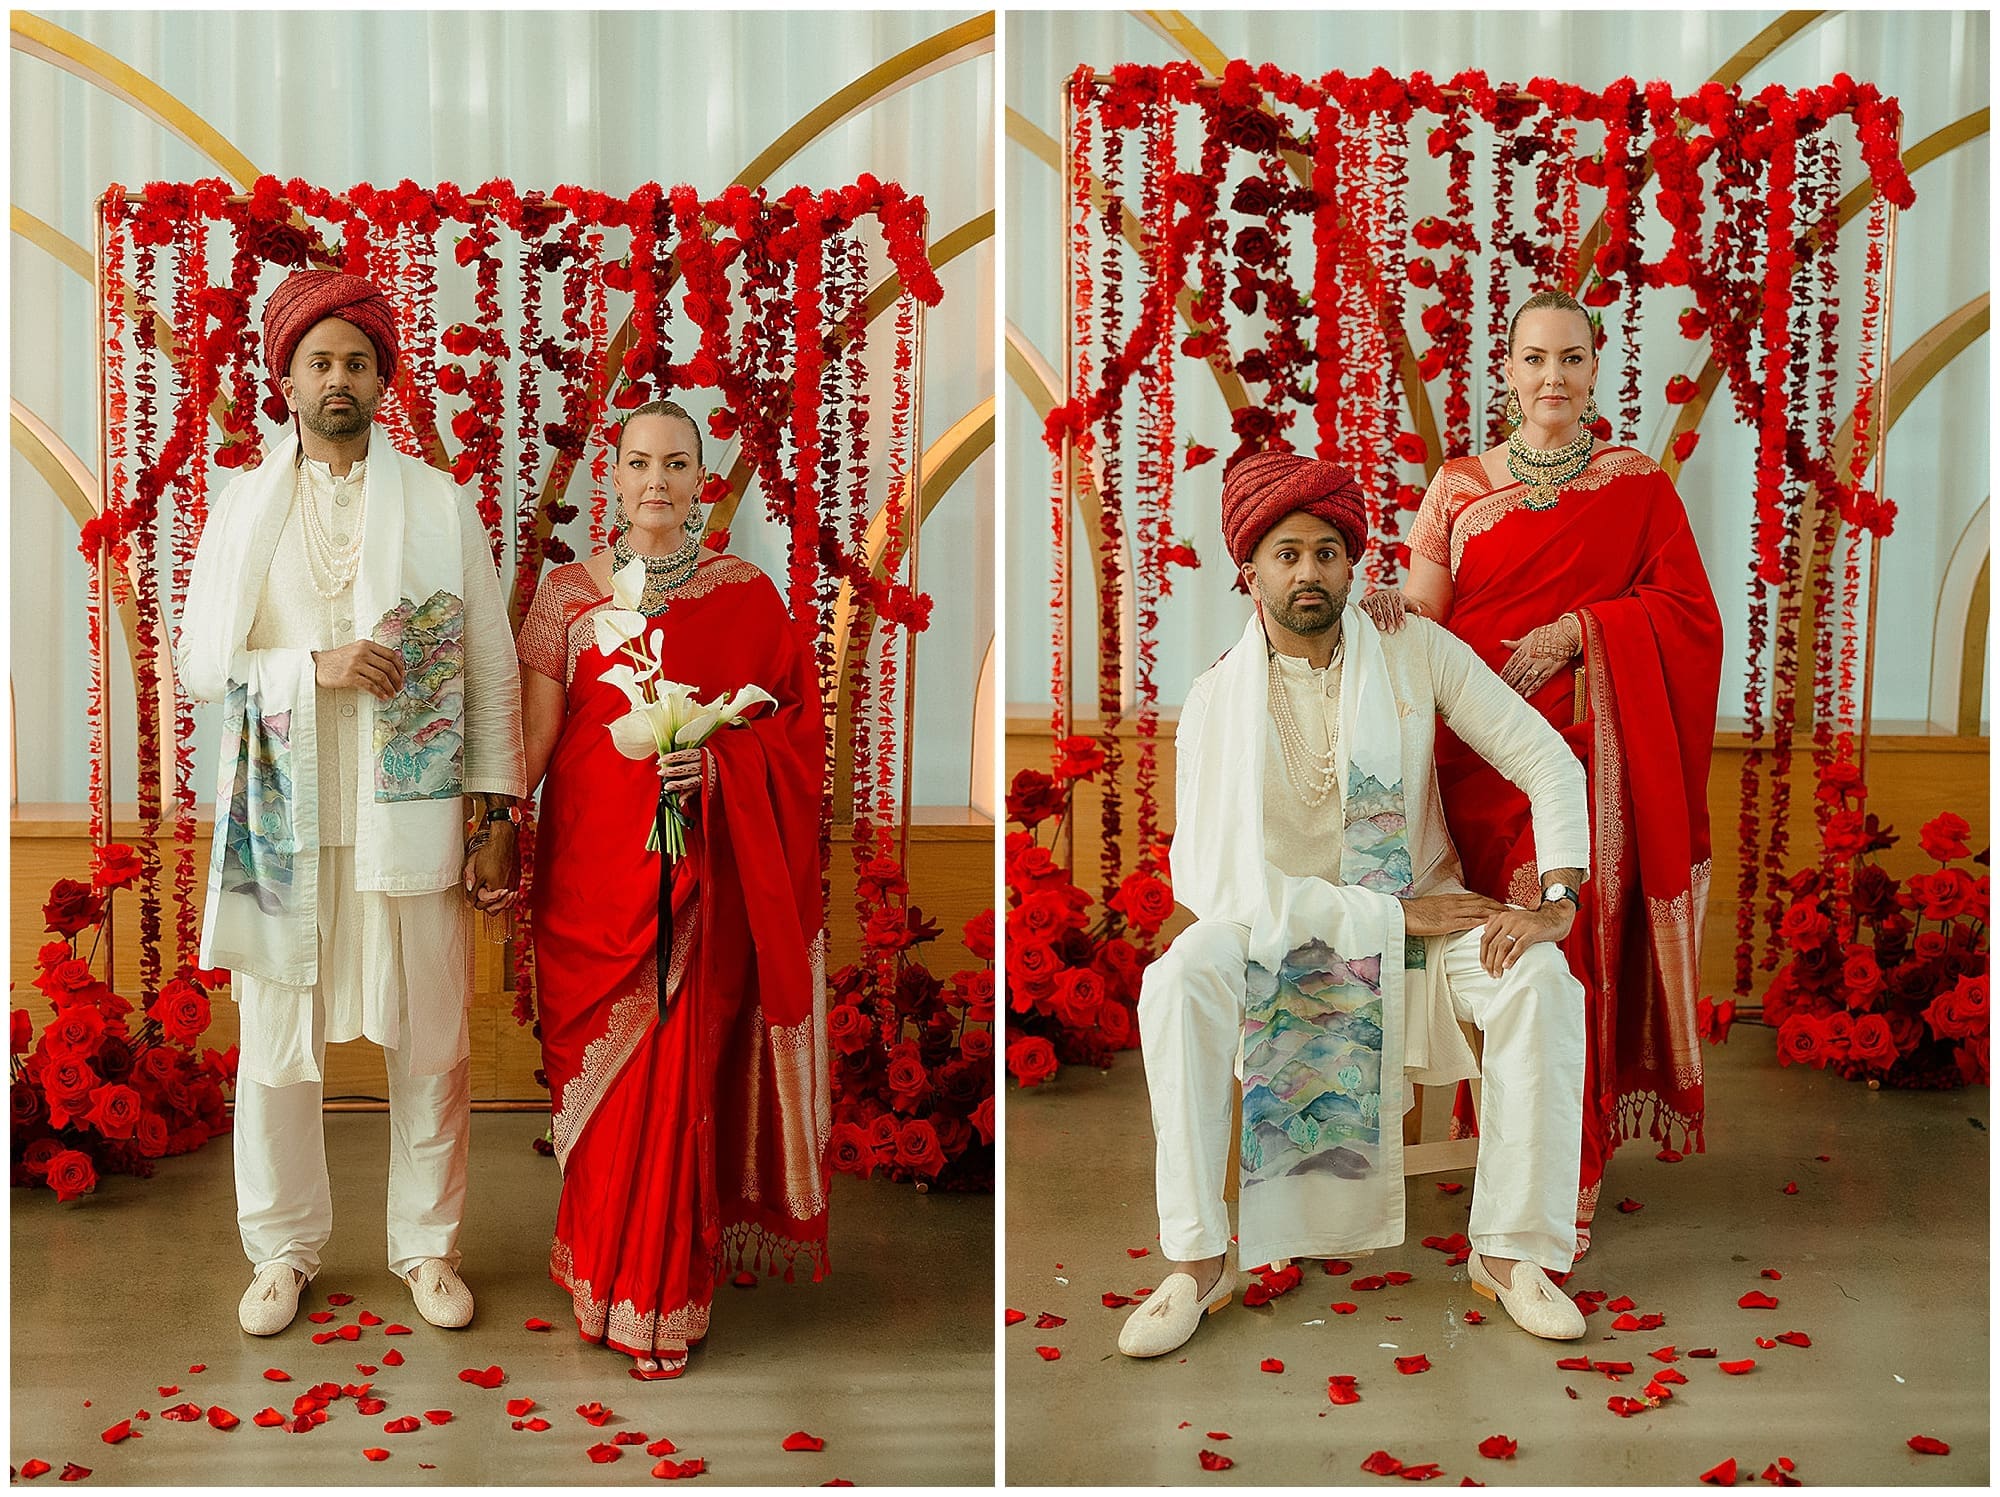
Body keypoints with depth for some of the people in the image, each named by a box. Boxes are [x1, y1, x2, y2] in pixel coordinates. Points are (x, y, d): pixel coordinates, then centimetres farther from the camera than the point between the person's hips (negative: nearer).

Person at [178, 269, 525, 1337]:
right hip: (281, 819, 1)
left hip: (413, 818, -1)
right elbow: (199, 663, 3)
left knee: (430, 1044, 5)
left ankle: (427, 1245, 22)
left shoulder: (441, 506, 5)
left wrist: (495, 815, -3)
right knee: (275, 1046, 7)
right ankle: (284, 1250, 25)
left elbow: (491, 667, 3)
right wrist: (316, 666, -14)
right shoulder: (242, 507, 8)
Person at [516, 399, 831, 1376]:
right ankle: (604, 1275, 24)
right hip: (591, 865, 1)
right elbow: (532, 736, 3)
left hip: (700, 872, -1)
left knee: (678, 1077, -1)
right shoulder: (569, 591, 6)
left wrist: (719, 762, -14)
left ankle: (661, 1298, 14)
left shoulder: (747, 596, 4)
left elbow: (797, 728, 3)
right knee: (601, 1074, 5)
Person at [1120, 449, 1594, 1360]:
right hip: (1275, 919, -1)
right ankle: (1196, 1264, -22)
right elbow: (1213, 876, -18)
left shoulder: (1417, 652, -4)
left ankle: (1508, 1251, -15)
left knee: (1540, 980, -28)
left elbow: (1546, 758, -4)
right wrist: (1391, 915, -21)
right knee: (1179, 981, -32)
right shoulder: (1218, 698, -10)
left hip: (1419, 908, 2)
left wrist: (1556, 897, -20)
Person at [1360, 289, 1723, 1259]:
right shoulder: (1460, 484, 13)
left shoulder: (1636, 486, 10)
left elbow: (1691, 612, 3)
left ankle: (1567, 1184, 0)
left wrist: (1578, 629, -10)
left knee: (1570, 948, -10)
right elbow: (1427, 614, 7)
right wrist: (1391, 603, -16)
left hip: (1587, 749, -1)